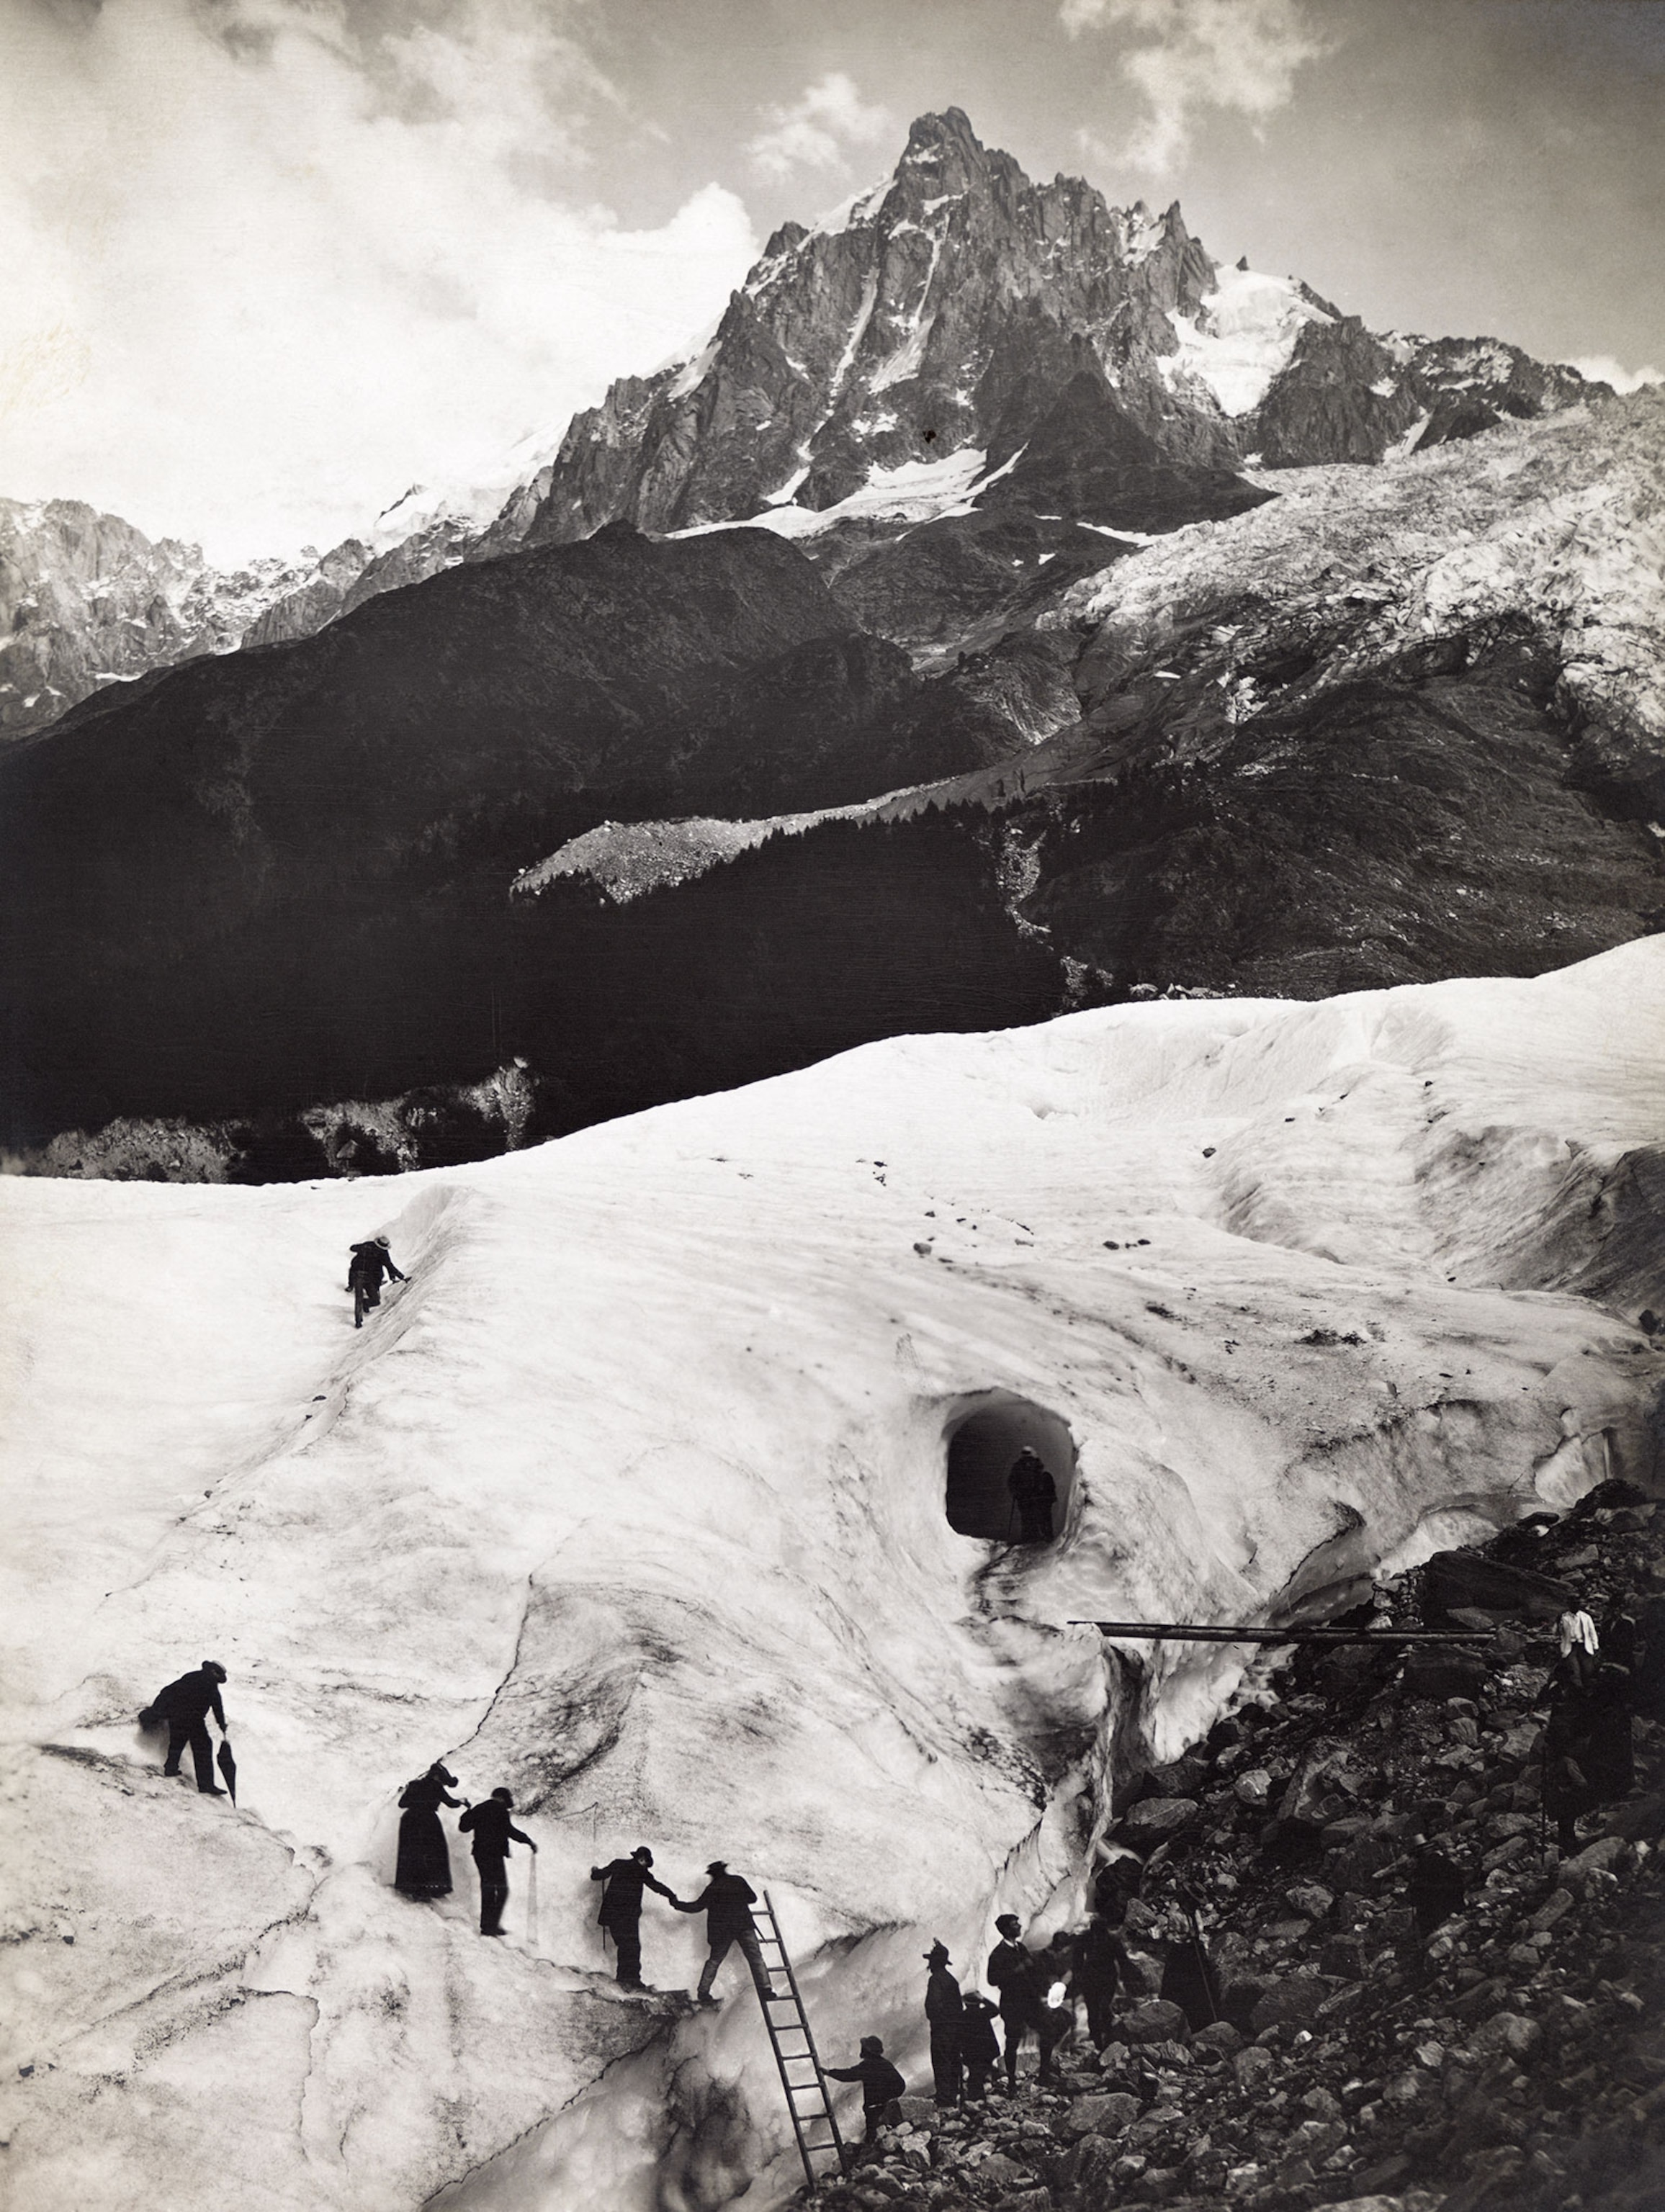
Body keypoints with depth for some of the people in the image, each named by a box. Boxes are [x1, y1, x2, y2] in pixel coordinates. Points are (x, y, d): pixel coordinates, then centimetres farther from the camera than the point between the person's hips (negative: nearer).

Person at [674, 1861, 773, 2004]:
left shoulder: (712, 1889, 0)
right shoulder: (738, 1881, 4)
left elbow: (697, 1906, -2)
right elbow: (753, 1898, 10)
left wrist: (676, 1904, 7)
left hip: (722, 1930, 0)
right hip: (744, 1926, 0)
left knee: (714, 1960, 13)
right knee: (755, 1957, 1)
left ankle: (703, 1992, 8)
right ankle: (765, 1988, -11)